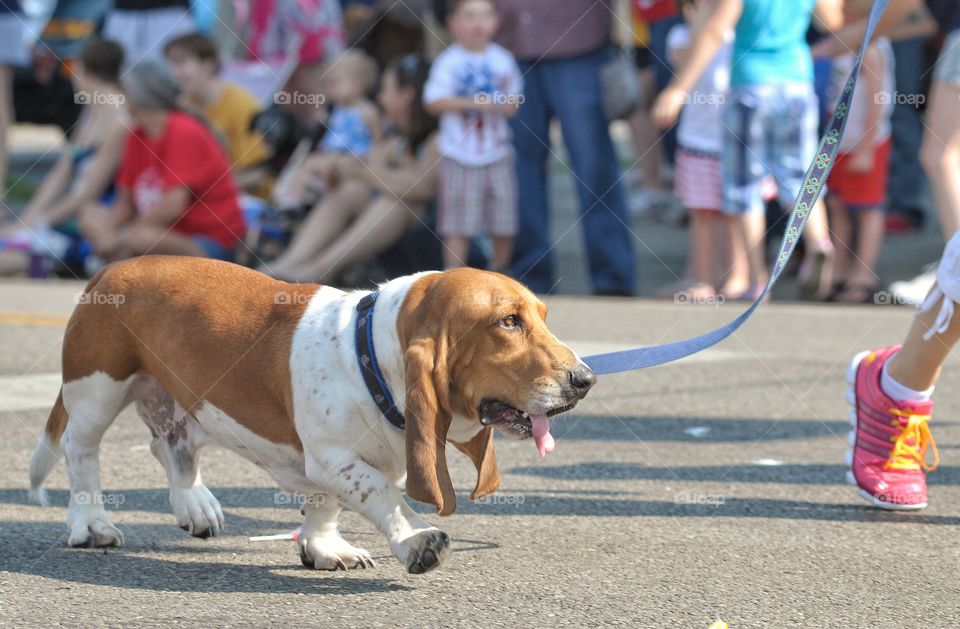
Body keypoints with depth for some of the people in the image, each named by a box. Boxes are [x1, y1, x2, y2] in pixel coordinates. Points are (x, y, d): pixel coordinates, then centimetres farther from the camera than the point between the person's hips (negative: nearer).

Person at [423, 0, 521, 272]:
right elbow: (434, 101, -16)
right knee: (458, 226, -3)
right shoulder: (449, 62, -8)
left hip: (497, 154, 4)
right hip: (460, 155, -4)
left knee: (504, 224, 9)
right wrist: (473, 103, -25)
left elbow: (514, 100, 13)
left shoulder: (502, 60, 5)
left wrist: (509, 106, -10)